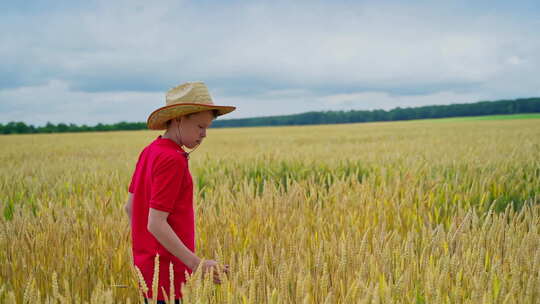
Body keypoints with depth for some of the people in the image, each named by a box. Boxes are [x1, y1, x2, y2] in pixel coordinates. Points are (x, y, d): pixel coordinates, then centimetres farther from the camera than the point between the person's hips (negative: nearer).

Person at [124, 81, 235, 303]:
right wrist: (196, 264, -24)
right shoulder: (172, 160, -19)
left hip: (146, 266, 9)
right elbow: (156, 223, -23)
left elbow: (130, 207, 16)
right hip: (168, 275, -9)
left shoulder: (150, 152, 8)